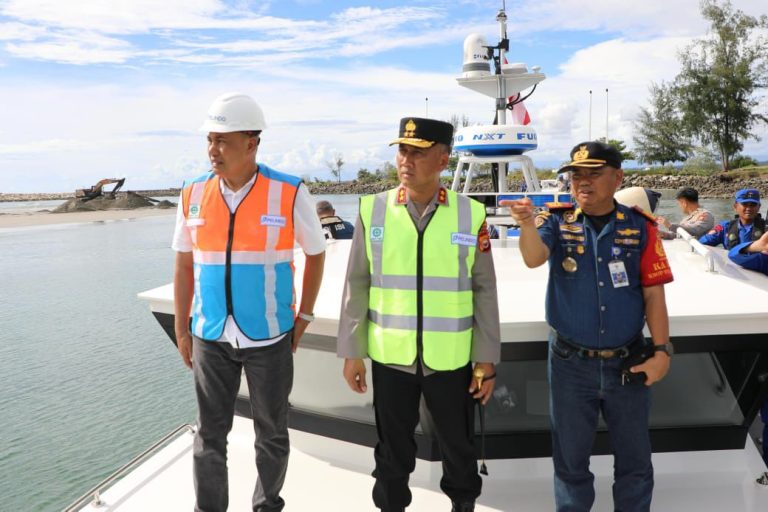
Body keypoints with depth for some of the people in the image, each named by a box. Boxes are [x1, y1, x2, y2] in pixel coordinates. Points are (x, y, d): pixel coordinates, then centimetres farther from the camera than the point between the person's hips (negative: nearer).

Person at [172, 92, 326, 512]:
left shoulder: (289, 194, -10)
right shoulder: (193, 195, -2)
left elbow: (316, 254, 3)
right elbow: (184, 265, 6)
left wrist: (304, 315, 2)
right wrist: (181, 330, 7)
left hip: (269, 337, -1)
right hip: (210, 337, 2)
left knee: (271, 432, 15)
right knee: (209, 435, 11)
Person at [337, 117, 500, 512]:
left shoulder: (471, 214, -4)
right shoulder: (373, 210, -2)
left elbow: (484, 290, 0)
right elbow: (357, 285, 1)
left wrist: (486, 359, 0)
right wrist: (352, 351, 1)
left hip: (451, 359, 0)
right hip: (389, 357, 1)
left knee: (458, 446, 17)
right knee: (392, 449, 16)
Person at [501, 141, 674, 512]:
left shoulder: (640, 227, -2)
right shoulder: (558, 223, -3)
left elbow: (654, 294, -1)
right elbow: (534, 258, -24)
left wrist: (661, 350, -7)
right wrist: (528, 223, -44)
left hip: (627, 363, 1)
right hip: (570, 363, 0)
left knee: (634, 459, 17)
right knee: (571, 458, 14)